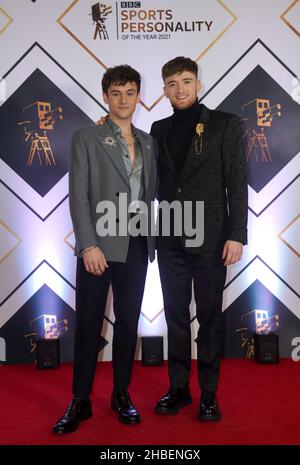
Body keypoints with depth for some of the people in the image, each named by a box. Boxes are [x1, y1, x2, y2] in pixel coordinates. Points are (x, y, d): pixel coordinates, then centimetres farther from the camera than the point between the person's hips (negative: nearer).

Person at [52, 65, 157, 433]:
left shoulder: (148, 142, 14)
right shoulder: (86, 138, 1)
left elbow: (150, 194, 14)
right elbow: (78, 196, -6)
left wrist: (151, 239, 6)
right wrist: (89, 244, -15)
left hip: (137, 243, 4)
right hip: (100, 242, -4)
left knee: (128, 321, 9)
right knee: (89, 323, 1)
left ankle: (121, 395, 23)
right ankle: (80, 402, 13)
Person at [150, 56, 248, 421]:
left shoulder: (225, 124, -1)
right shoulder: (159, 129, 11)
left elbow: (237, 183, -5)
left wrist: (236, 235, -11)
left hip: (209, 237, -3)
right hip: (169, 238, 4)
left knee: (210, 315, 5)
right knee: (175, 315, 10)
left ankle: (209, 392, 19)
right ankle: (178, 387, 23)